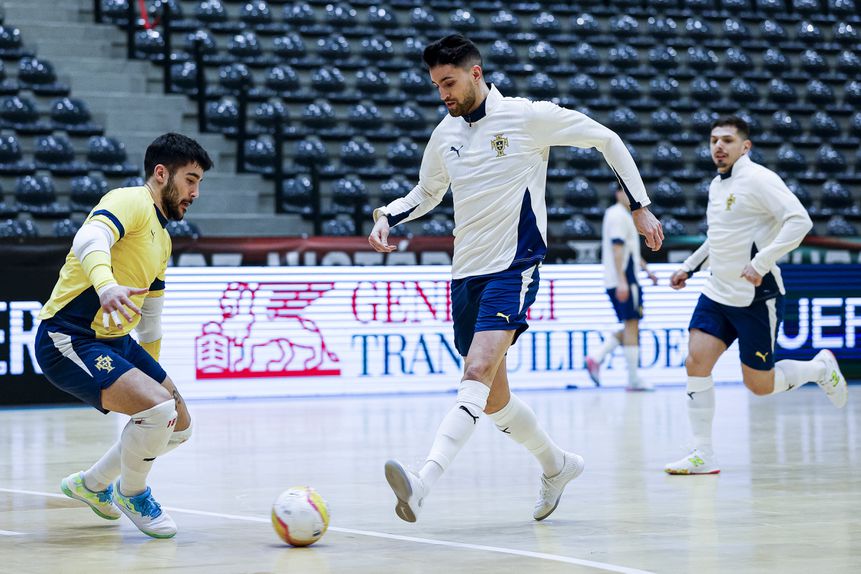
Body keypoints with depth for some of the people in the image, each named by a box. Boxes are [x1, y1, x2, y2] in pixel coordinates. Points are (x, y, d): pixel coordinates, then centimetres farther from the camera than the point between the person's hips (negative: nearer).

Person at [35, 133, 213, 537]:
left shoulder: (162, 239, 19)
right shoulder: (130, 202, -12)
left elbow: (151, 319, 30)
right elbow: (90, 239, -35)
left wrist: (151, 370, 34)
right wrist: (106, 286, -53)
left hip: (115, 340, 10)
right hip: (68, 338, -10)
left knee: (179, 426, 12)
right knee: (159, 409, -25)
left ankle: (92, 484, 32)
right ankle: (131, 494, 3)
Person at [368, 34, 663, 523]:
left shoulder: (528, 116, -6)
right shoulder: (445, 134, 11)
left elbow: (606, 139, 4)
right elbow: (426, 193, 28)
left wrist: (641, 207, 4)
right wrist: (387, 216, 7)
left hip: (514, 268, -7)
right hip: (467, 273, 7)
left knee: (478, 373, -25)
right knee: (493, 399, 10)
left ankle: (424, 483, -41)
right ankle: (557, 465, 34)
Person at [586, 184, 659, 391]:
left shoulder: (625, 216, 21)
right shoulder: (618, 215, -10)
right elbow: (617, 248, -19)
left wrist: (646, 270, 28)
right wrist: (622, 281, -25)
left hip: (623, 281, 10)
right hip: (624, 280, -10)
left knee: (630, 327, 11)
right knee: (632, 325, -6)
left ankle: (596, 358, 0)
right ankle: (633, 380, -4)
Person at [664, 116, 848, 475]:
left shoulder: (758, 179, -13)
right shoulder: (717, 185, 13)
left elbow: (799, 221, -23)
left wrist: (761, 263, -29)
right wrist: (689, 267, 24)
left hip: (756, 298, -7)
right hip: (718, 294, 7)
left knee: (759, 385, -1)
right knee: (696, 362, -9)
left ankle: (820, 368, 27)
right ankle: (702, 456, -5)